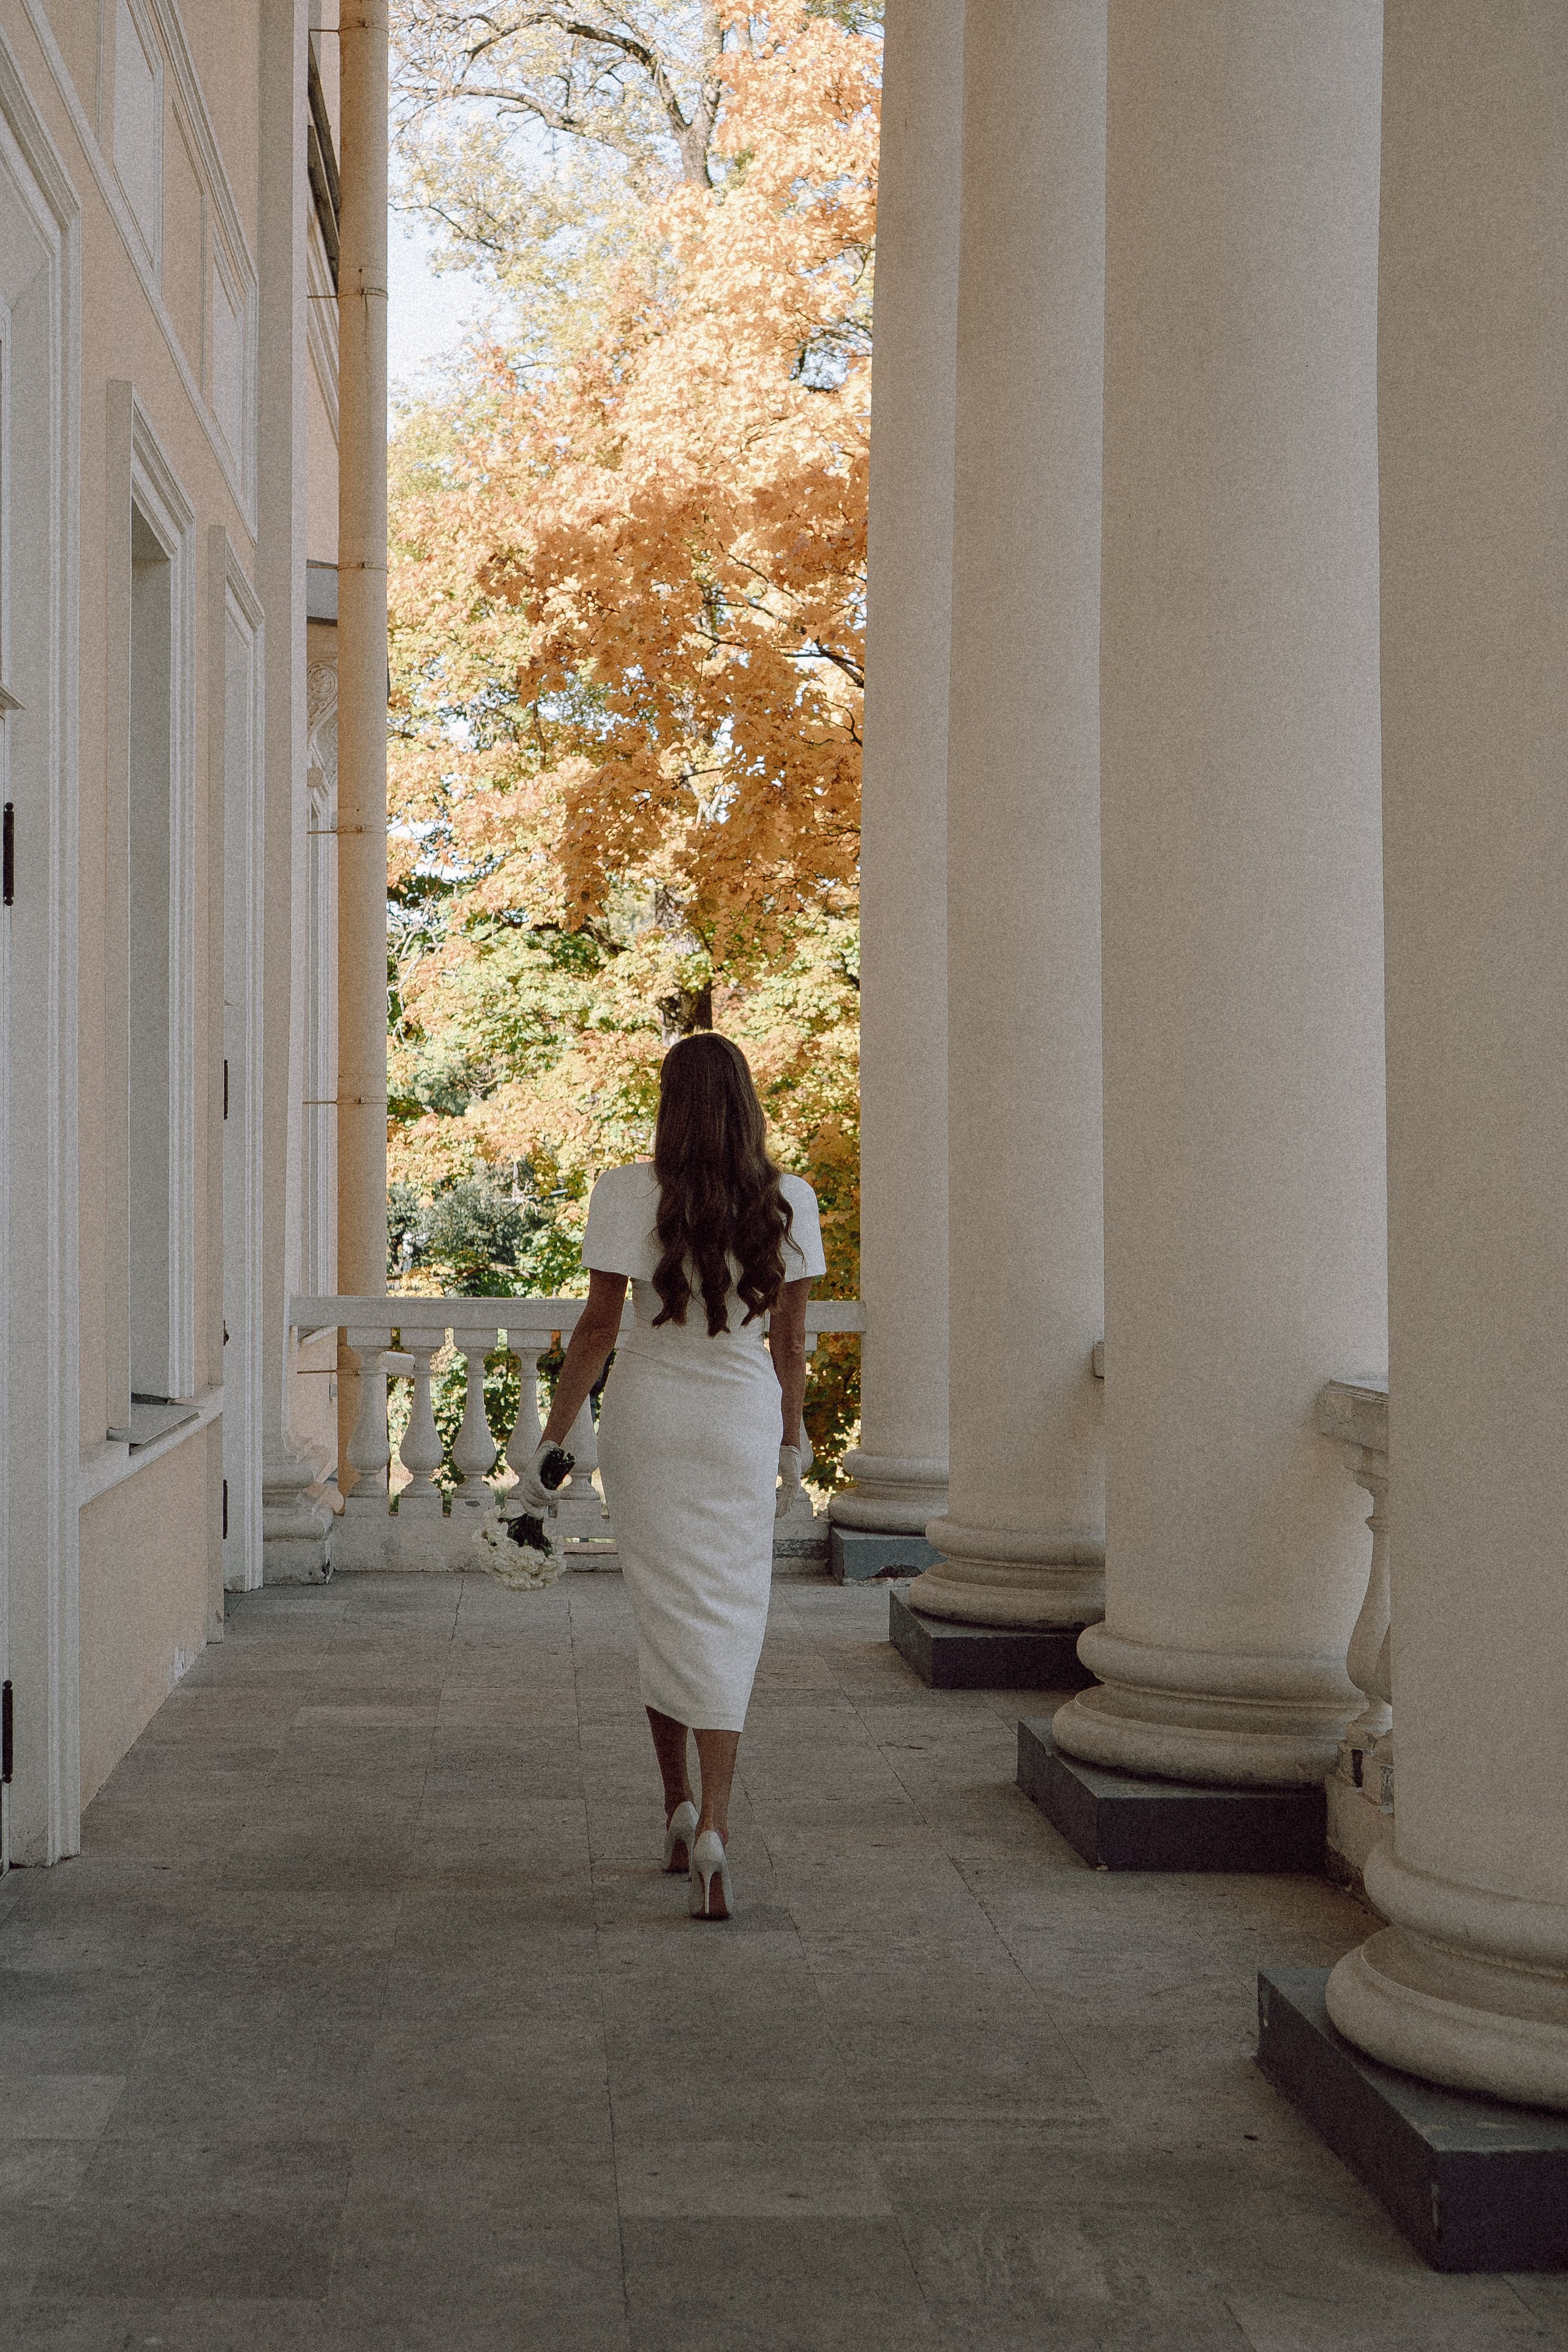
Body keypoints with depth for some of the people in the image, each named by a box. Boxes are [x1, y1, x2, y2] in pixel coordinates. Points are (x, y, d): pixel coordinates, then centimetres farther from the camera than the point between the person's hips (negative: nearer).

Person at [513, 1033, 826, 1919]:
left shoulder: (630, 1192, -9)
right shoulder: (788, 1200, -3)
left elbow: (599, 1326, -8)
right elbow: (790, 1338, 3)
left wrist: (551, 1440, 0)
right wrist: (792, 1444, 14)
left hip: (647, 1414, 0)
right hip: (741, 1420, 1)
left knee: (667, 1613, 13)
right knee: (729, 1621, 3)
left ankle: (679, 1805, 18)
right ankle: (713, 1830, -9)